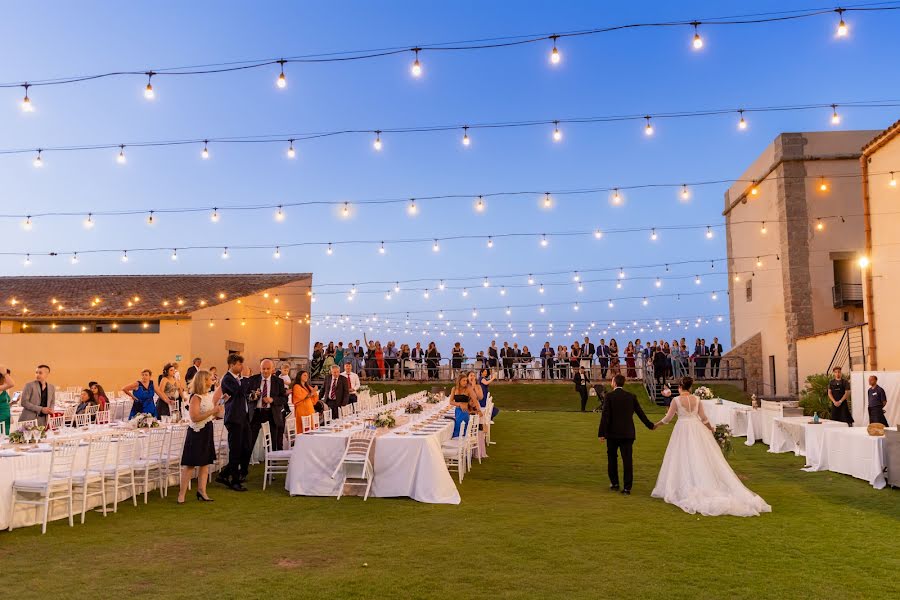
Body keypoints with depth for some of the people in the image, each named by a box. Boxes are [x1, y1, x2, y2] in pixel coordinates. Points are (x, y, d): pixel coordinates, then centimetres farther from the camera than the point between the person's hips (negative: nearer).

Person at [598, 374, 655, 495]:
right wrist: (650, 425, 22)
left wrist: (601, 433, -11)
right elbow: (640, 412, 8)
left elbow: (605, 416, -13)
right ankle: (627, 488, 2)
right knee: (627, 460, 3)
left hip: (613, 433, -2)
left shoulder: (609, 396, -8)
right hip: (628, 433, 3)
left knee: (612, 458, 14)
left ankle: (614, 483, 20)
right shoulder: (631, 396, 2)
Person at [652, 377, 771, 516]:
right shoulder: (696, 399, 2)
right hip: (697, 429, 3)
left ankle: (685, 489, 7)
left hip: (683, 430, -3)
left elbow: (668, 418, -4)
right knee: (703, 458, 8)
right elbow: (703, 418, 9)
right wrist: (711, 429, 26)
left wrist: (657, 425, 13)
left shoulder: (676, 400, -8)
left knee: (685, 459, 4)